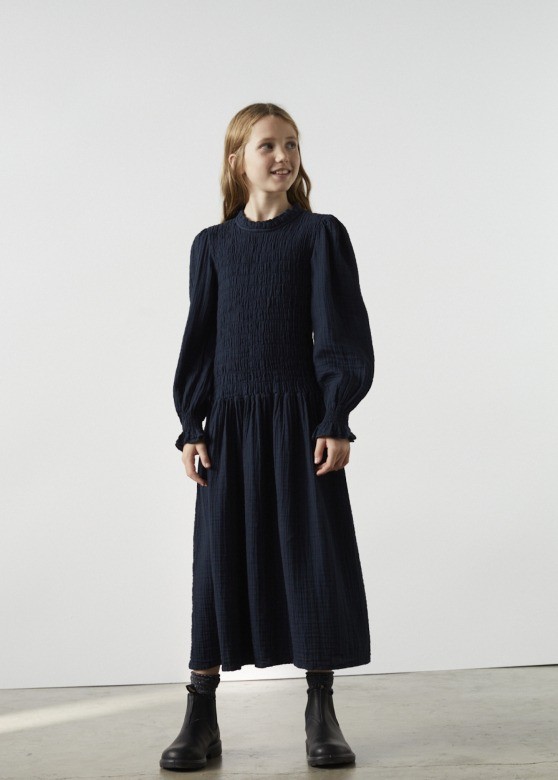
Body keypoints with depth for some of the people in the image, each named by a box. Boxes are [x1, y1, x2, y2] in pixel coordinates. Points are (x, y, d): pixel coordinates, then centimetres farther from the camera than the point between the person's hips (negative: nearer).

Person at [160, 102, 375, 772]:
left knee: (313, 554, 1)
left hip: (299, 415, -2)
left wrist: (336, 421, -10)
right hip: (230, 420, 2)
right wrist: (191, 428, 2)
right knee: (220, 558, 3)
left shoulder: (320, 234, 2)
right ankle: (201, 718, 12)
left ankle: (321, 714, 14)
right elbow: (199, 341, 9)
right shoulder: (213, 245, 8)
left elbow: (339, 334, -2)